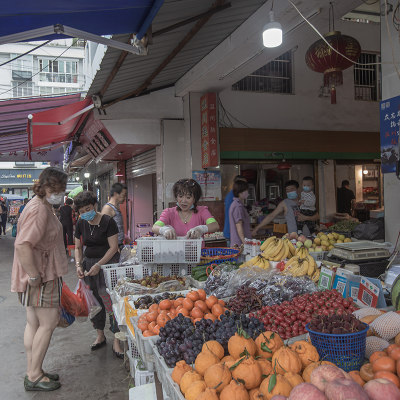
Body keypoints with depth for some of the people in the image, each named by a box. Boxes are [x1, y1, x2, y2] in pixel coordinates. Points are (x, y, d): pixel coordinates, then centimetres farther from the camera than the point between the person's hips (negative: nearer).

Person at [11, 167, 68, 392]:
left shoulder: (44, 207, 14)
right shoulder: (39, 210, -20)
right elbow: (22, 245, -29)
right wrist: (34, 277, -25)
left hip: (43, 275, 10)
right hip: (41, 278, -10)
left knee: (34, 323, 15)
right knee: (48, 323, -2)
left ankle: (33, 373, 27)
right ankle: (34, 376, 11)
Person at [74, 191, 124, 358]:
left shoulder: (107, 222, -12)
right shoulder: (81, 224, 6)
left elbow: (113, 247, -13)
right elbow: (78, 248, 14)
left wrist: (98, 265, -16)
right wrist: (79, 265, -2)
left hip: (108, 263, -5)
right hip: (88, 263, 6)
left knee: (112, 300, -8)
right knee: (94, 301, 11)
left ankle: (116, 342, -1)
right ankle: (100, 336, 27)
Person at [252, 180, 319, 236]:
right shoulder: (284, 203, 3)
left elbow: (317, 216, 13)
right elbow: (271, 216, 0)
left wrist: (306, 218, -7)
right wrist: (257, 228, -6)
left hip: (307, 236, 2)